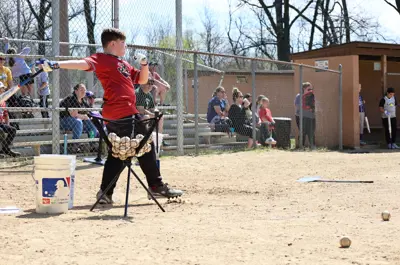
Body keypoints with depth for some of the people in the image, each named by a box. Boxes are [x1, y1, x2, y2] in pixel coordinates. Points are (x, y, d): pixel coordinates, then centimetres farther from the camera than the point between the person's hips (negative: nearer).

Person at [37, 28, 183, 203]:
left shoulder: (123, 64, 22)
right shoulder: (102, 59, -6)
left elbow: (142, 79, 26)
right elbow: (84, 63, -22)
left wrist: (144, 64, 7)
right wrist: (57, 64, -37)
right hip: (125, 115, -9)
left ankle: (106, 193, 8)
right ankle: (157, 185, 13)